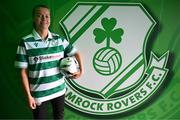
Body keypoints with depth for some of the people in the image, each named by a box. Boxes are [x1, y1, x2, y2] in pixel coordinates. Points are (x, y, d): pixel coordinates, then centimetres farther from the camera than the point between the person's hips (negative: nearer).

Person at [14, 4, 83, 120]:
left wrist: (81, 70, -5)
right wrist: (29, 95, -9)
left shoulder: (59, 39, -3)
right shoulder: (26, 42, -12)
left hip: (59, 89, 3)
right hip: (39, 93, -3)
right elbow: (23, 71, -9)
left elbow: (76, 53, 9)